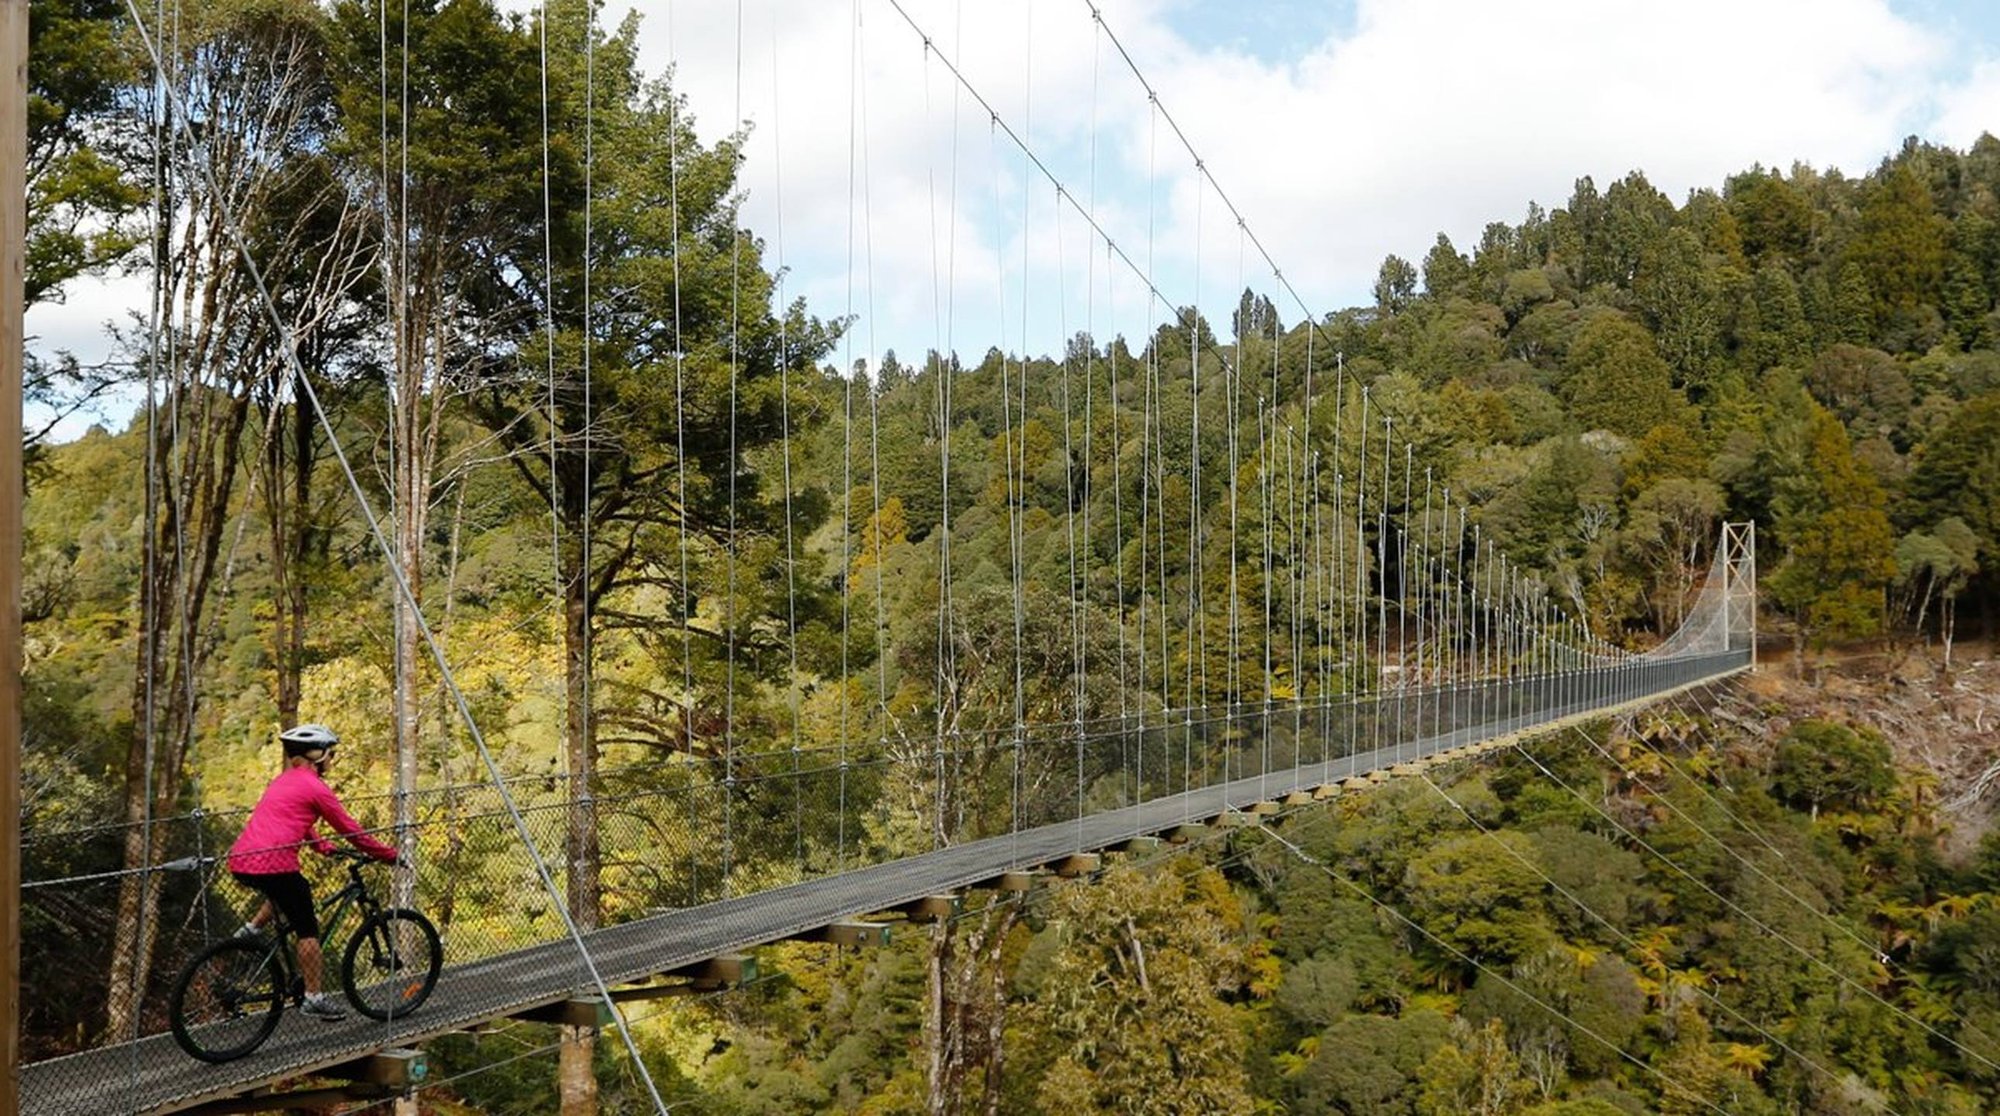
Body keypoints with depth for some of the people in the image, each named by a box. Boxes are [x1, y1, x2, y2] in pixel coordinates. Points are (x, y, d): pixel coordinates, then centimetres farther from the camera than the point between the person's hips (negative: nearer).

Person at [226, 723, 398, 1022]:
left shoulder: (285, 779, 21)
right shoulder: (314, 786, -5)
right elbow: (349, 829, -1)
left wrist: (326, 847, 31)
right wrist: (388, 855, 7)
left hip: (240, 861, 9)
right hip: (272, 863, -9)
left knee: (286, 893, 37)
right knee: (308, 928, 4)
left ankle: (250, 930, 21)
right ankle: (313, 998, 7)